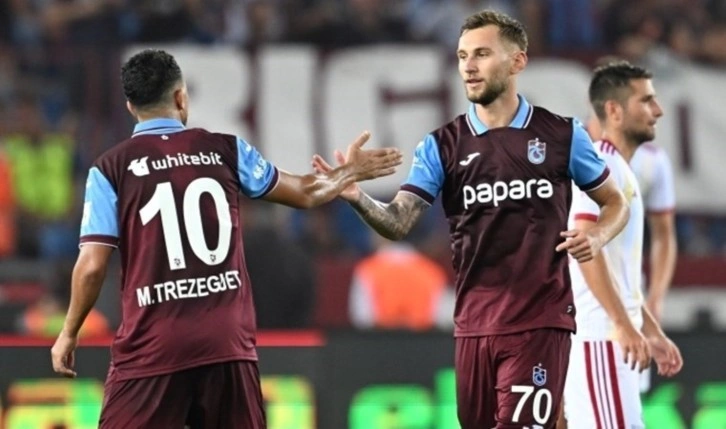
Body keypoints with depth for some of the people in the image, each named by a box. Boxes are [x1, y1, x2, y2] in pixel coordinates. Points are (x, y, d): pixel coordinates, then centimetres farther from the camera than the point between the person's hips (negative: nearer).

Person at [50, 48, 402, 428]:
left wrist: (69, 333, 10)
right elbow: (305, 194, 20)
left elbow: (92, 266, -5)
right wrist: (349, 172, 39)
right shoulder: (225, 150, 7)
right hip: (227, 340, 3)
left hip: (151, 345, -3)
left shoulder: (111, 168, 0)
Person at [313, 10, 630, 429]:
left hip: (540, 320, -3)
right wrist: (358, 197, -26)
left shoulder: (562, 135, 2)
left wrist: (597, 236, -8)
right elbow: (398, 222, -6)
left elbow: (617, 202, 13)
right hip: (474, 323, 3)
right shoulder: (442, 146, 4)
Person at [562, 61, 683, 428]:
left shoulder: (620, 170, 20)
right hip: (600, 339, -10)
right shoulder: (602, 165, -11)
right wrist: (624, 325, -26)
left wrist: (652, 332, 24)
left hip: (613, 338, 10)